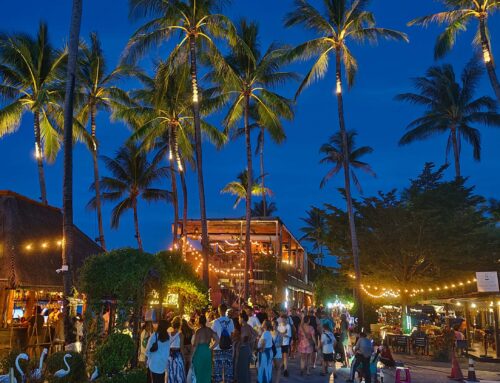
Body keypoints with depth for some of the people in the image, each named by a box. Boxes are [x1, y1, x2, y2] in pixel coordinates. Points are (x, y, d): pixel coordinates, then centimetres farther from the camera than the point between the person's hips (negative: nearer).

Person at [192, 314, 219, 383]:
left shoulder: (198, 331, -11)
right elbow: (217, 340, -1)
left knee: (198, 372, 5)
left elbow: (195, 345, -11)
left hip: (199, 352, -5)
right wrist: (211, 348, 6)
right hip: (208, 351, 5)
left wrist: (192, 355, -5)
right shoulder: (210, 330, 4)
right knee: (207, 371, 13)